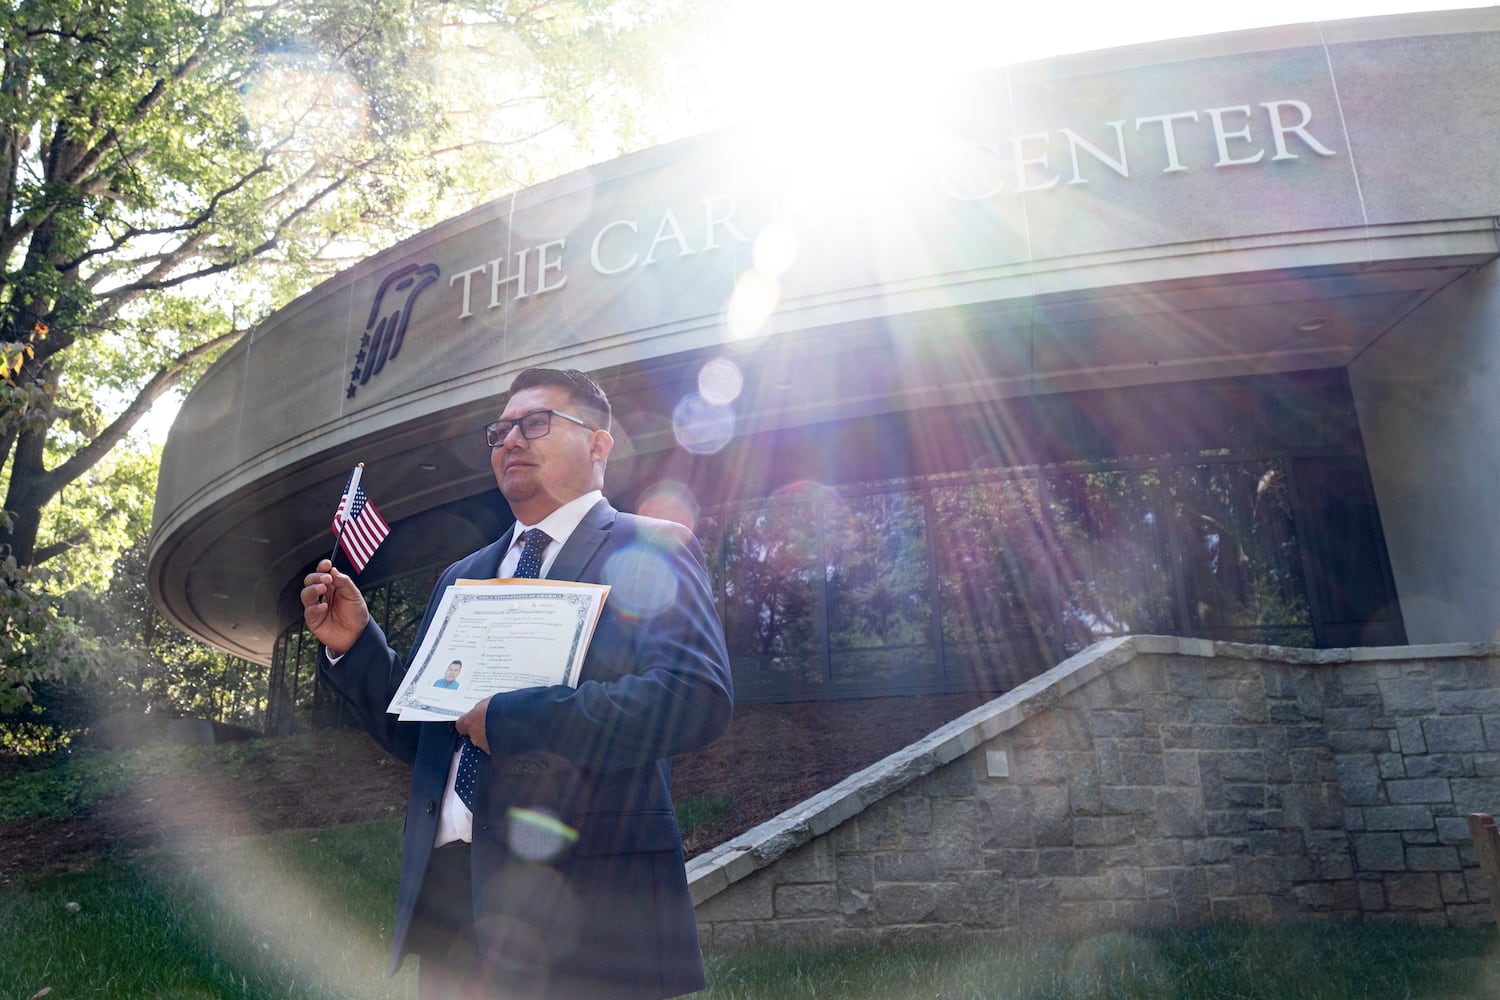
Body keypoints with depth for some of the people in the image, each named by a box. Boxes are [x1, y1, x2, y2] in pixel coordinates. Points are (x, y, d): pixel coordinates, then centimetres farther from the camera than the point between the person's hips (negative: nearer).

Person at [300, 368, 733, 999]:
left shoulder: (649, 549, -3)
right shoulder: (460, 579, 19)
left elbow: (697, 694, -20)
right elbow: (420, 736, 19)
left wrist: (506, 719, -20)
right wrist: (354, 643, 4)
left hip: (583, 903, -6)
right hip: (446, 897, 6)